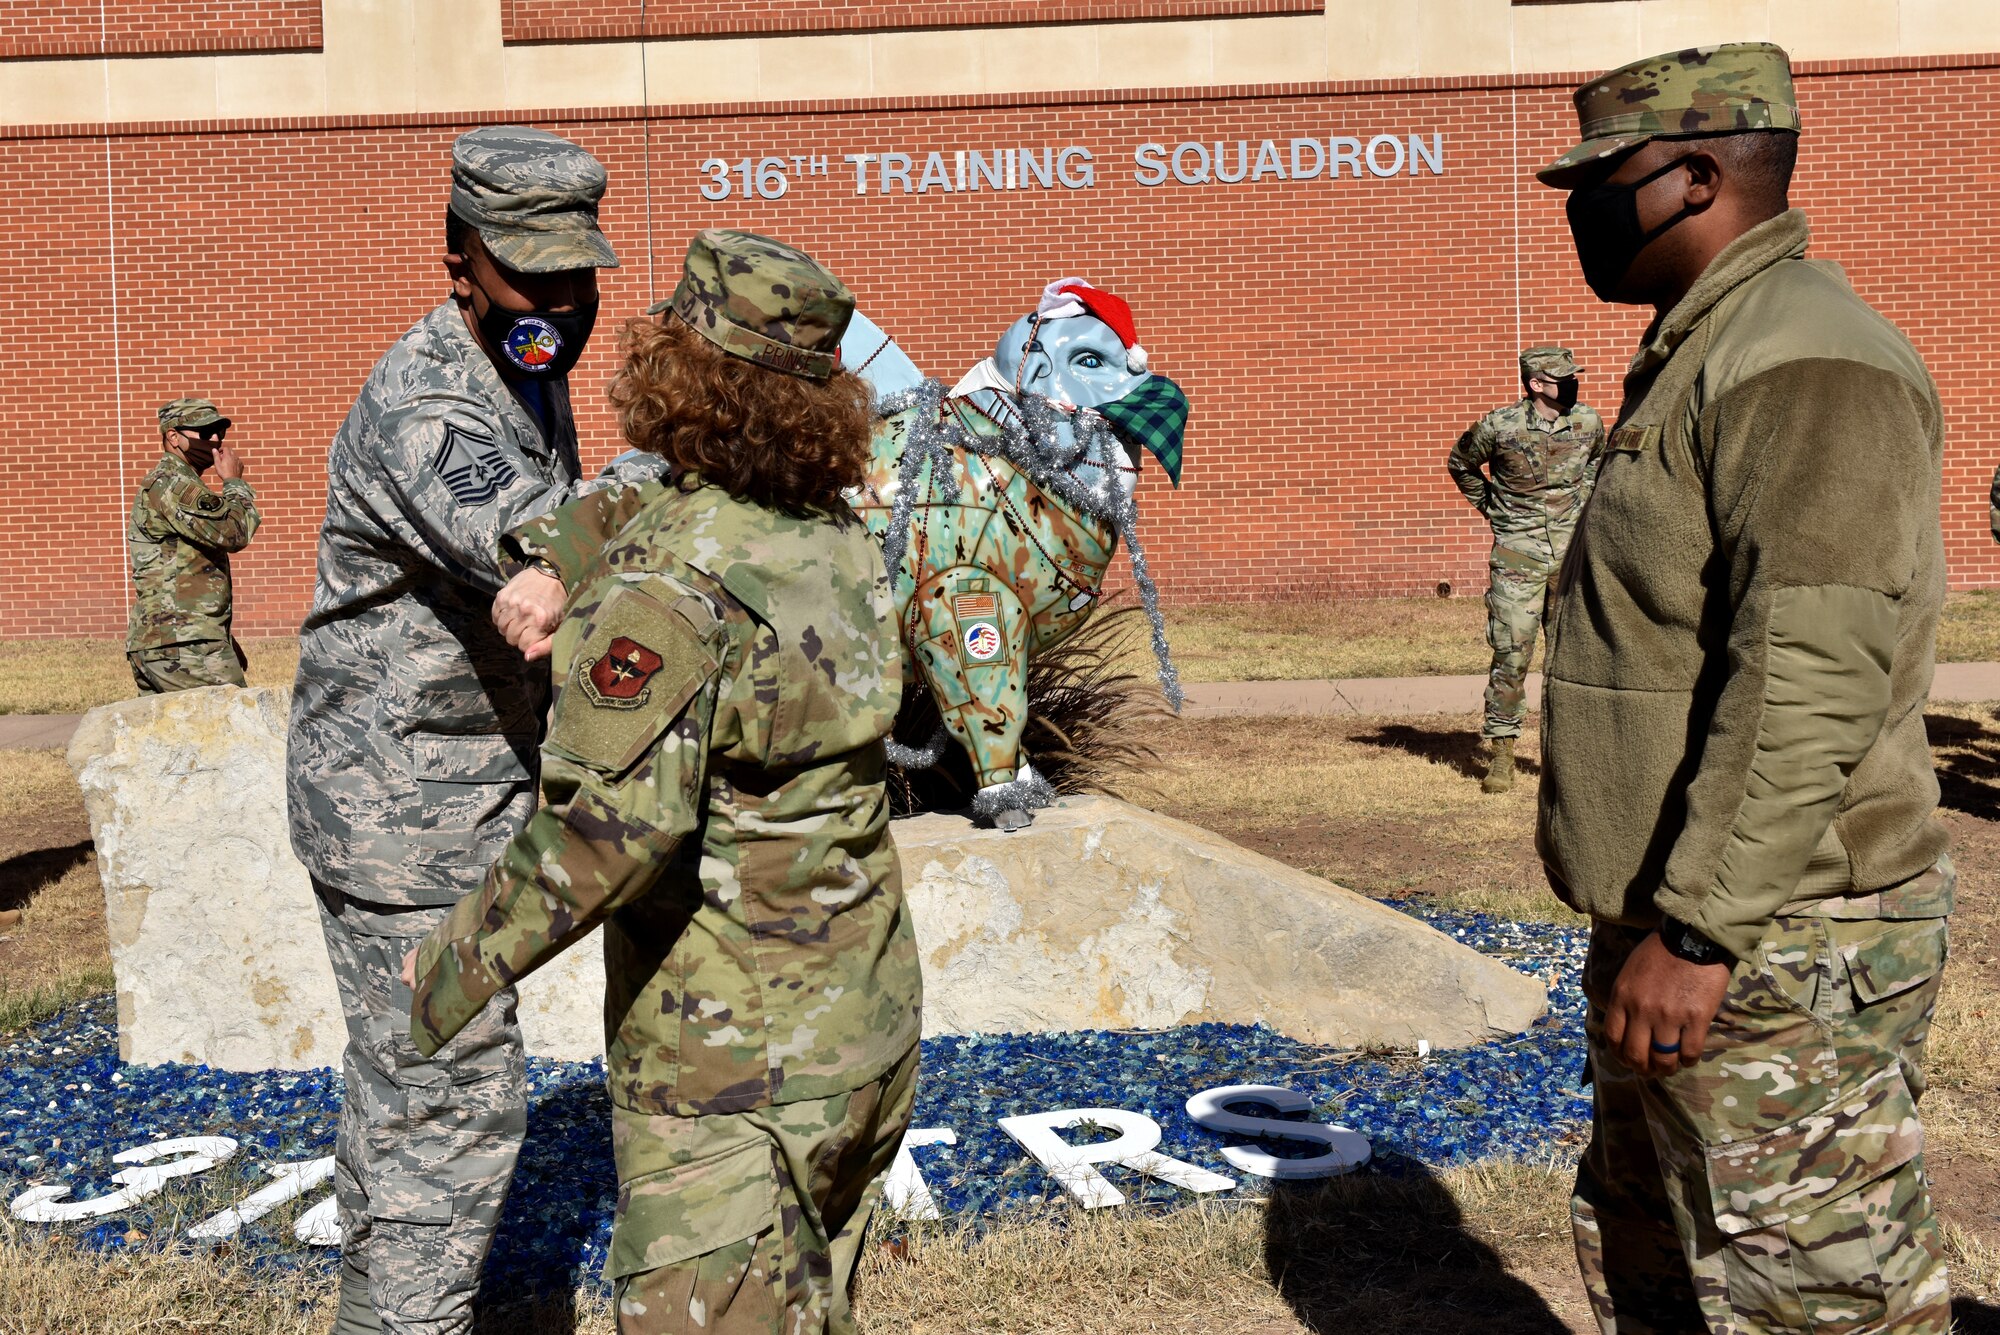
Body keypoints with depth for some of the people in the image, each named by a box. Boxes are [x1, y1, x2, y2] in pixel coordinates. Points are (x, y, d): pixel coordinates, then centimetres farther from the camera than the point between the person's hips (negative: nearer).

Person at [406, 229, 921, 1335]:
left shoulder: (663, 581, -23)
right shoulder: (838, 539, 1)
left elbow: (615, 821, -32)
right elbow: (659, 491, 16)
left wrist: (468, 953, -21)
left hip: (729, 1059, -7)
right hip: (870, 1021, 8)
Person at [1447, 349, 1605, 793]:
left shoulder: (1588, 423, -1)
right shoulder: (1500, 426, -12)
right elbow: (1460, 464, 8)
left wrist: (1581, 505, 14)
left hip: (1572, 551, 3)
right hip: (1518, 553, -3)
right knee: (1511, 653, -4)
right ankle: (1501, 753, 6)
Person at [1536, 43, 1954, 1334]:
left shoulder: (1803, 362, -18)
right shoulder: (1702, 353, 16)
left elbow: (1811, 682, -27)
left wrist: (1697, 930, -27)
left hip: (1775, 949, -11)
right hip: (1678, 929, 11)